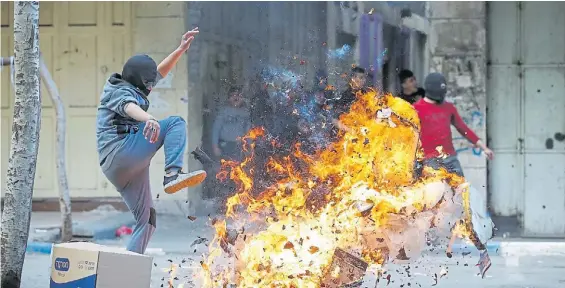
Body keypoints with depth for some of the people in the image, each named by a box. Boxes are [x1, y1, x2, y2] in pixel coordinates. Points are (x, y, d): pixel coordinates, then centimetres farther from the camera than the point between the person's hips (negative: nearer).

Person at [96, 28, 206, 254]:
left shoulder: (131, 89, 29)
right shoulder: (120, 91, 0)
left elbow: (160, 72, 37)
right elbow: (128, 107, -25)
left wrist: (181, 49, 29)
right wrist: (148, 118, -47)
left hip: (115, 168, 10)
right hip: (120, 152, -10)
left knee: (146, 218, 10)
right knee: (175, 123, -14)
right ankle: (173, 174, -32)